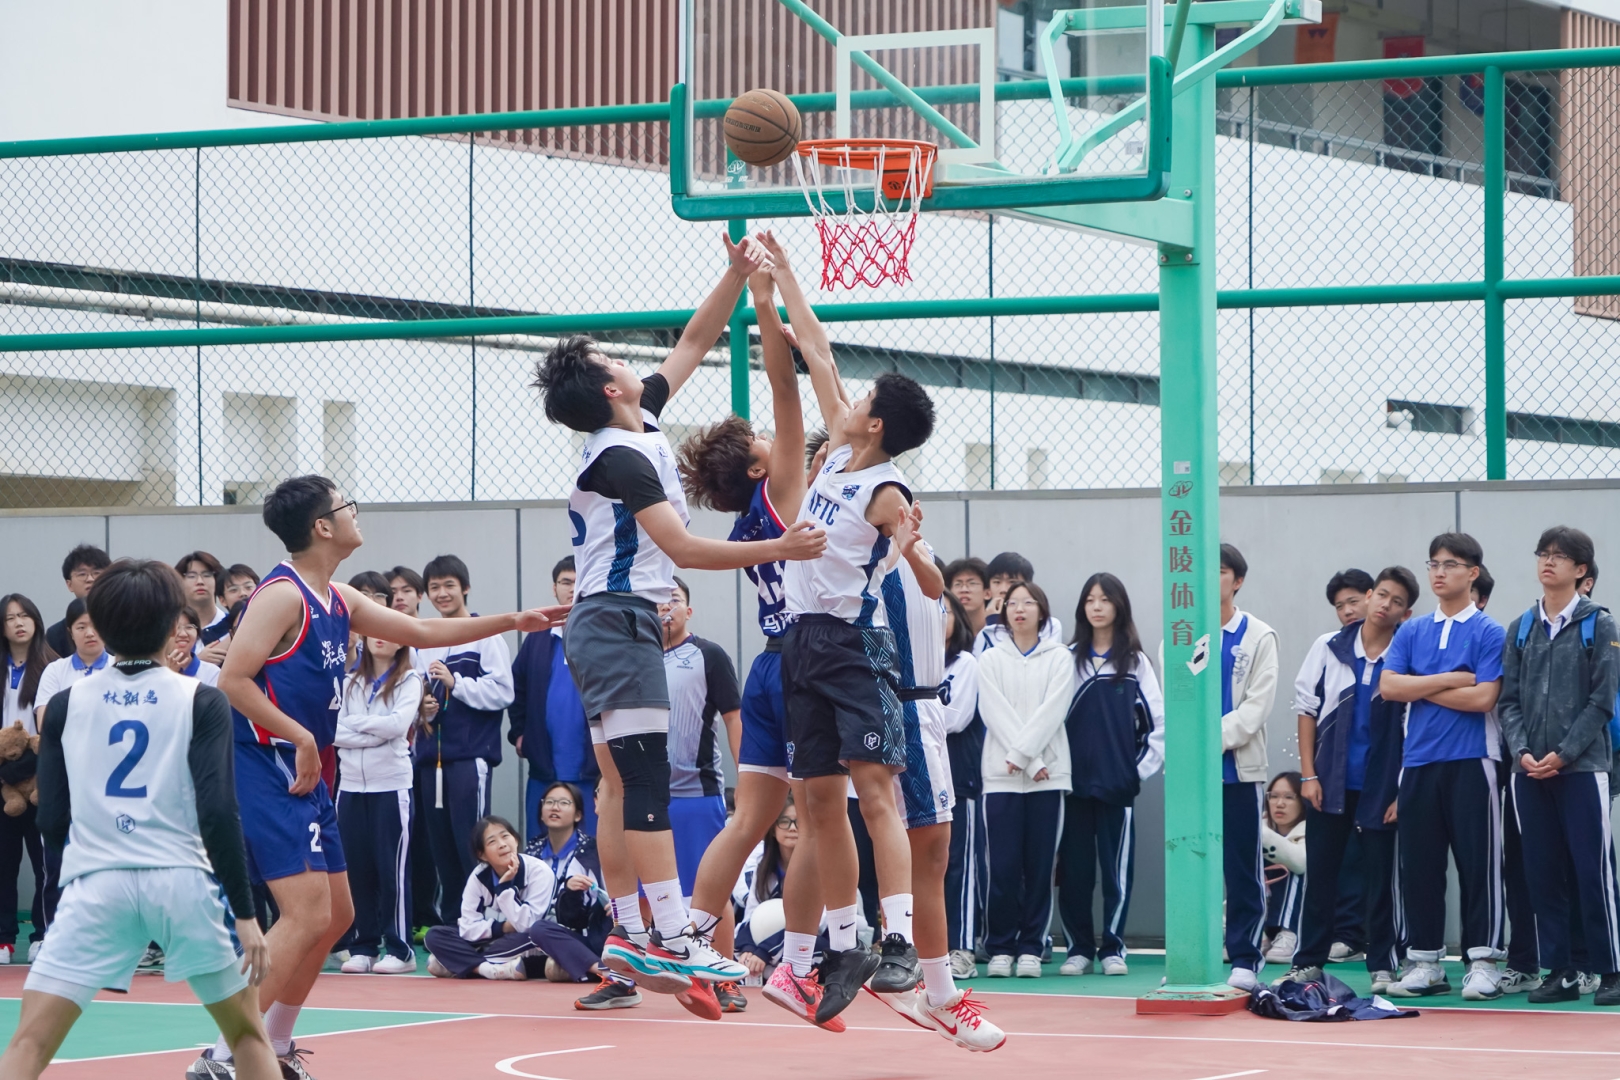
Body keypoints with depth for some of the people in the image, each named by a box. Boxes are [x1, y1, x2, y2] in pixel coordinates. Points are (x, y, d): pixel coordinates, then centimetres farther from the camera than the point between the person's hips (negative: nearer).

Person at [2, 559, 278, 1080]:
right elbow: (218, 813, -8)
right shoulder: (202, 702, 1)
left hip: (96, 886, 1)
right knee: (247, 1033, 18)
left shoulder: (65, 704, 7)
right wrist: (245, 913, -5)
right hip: (184, 882, -1)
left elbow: (52, 821, 7)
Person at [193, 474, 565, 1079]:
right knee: (307, 915, -18)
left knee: (336, 915, 15)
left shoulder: (337, 601, 14)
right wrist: (302, 738, -20)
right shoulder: (282, 595, -14)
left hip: (305, 774, 10)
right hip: (267, 772, -10)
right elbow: (233, 681, -21)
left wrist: (512, 621, 22)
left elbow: (423, 632, 23)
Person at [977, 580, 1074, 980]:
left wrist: (1021, 754, -14)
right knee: (1004, 865, -4)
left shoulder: (1059, 658, 8)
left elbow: (1052, 711, -4)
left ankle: (1031, 947, 5)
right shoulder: (991, 660, 9)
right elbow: (996, 713, -2)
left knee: (1039, 865, 0)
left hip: (1047, 774, 0)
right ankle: (1000, 948, 3)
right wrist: (1031, 764, -12)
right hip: (1001, 776, 0)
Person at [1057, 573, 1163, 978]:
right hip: (1073, 779, 1)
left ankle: (1113, 948, 5)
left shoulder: (1135, 662, 6)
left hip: (1118, 782, -1)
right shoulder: (1067, 659, 9)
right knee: (1074, 868, 1)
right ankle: (1078, 948, 8)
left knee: (1118, 867, -2)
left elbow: (1157, 720, 4)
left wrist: (1143, 767, -2)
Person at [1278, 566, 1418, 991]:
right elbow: (1306, 708, 7)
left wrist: (1404, 792, -7)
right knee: (1320, 873, 7)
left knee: (1380, 878, 2)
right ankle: (1308, 962, 15)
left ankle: (1383, 966, 9)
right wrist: (1308, 775, 1)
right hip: (1330, 781, 2)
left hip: (1381, 787, -2)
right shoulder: (1330, 648, 3)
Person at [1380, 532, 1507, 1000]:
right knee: (1418, 865, 6)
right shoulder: (1411, 632, 13)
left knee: (1478, 863, -4)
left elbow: (1483, 697, -12)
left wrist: (1420, 689, -4)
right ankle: (1424, 962, 13)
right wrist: (1450, 680, -7)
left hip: (1470, 762, -5)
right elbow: (1388, 686, 1)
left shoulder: (1489, 633, -1)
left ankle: (1483, 962, 0)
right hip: (1418, 762, 5)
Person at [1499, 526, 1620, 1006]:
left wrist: (1563, 754, -13)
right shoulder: (1522, 629, 12)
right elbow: (1508, 700, 10)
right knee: (1543, 874, 4)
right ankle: (1559, 972, 10)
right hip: (1530, 770, 4)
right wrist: (1522, 751, -6)